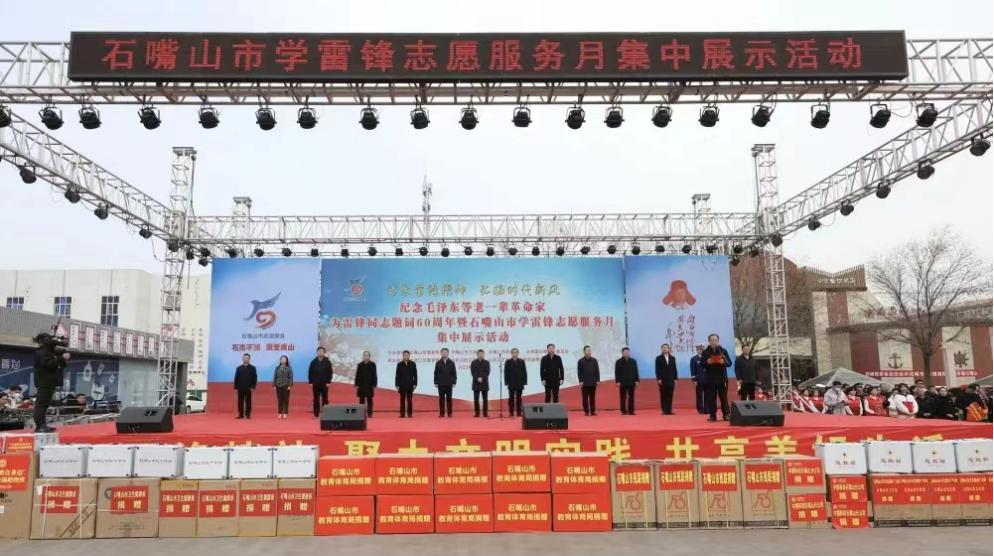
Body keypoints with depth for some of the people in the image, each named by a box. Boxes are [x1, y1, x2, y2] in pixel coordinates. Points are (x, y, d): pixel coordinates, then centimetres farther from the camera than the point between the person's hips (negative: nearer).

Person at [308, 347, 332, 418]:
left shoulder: (327, 362, 1)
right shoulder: (313, 362, 6)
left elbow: (330, 372, -1)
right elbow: (310, 372, 6)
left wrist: (328, 382, -8)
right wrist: (310, 382, -1)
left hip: (324, 384, -2)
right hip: (315, 384, 2)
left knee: (325, 399, 2)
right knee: (316, 399, 5)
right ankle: (316, 414, 10)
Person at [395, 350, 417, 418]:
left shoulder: (413, 364, 1)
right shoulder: (399, 364, 1)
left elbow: (415, 375, 2)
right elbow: (397, 375, 1)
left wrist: (415, 384, -4)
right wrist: (397, 385, -4)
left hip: (410, 385, 0)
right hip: (402, 385, 0)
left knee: (410, 400, 2)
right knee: (402, 399, 3)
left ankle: (410, 413, 6)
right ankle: (402, 414, 4)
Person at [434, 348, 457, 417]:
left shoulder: (451, 363, 4)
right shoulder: (438, 363, 4)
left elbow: (454, 373, 5)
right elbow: (436, 373, 4)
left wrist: (454, 382, -2)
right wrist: (436, 383, -1)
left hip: (449, 384, 0)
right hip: (441, 384, 0)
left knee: (449, 398, 3)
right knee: (441, 399, 2)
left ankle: (449, 413, 7)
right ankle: (442, 413, 5)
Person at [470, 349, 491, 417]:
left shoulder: (487, 362, 6)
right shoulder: (473, 362, 7)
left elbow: (487, 372, -2)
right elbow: (472, 372, -1)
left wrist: (482, 378, -16)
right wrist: (477, 378, -15)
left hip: (484, 383, 0)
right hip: (476, 383, 0)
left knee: (485, 399, -1)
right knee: (476, 399, -1)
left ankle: (485, 413, 2)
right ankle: (477, 413, 3)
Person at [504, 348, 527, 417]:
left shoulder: (522, 362, 7)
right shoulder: (508, 362, 4)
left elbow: (524, 372, 5)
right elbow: (506, 373, 0)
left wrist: (524, 382, -2)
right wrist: (506, 383, -7)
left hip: (520, 383, 1)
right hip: (511, 384, -1)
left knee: (518, 398, 3)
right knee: (511, 398, 1)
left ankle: (519, 412, 6)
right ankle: (511, 412, 2)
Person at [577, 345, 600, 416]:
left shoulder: (594, 360, 8)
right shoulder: (580, 361, 1)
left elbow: (597, 371, 9)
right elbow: (579, 372, -1)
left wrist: (597, 380, 2)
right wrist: (580, 381, -7)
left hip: (593, 383, 2)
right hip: (584, 383, -2)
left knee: (593, 397, 5)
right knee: (585, 398, 0)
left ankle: (593, 411, 10)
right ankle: (586, 411, 5)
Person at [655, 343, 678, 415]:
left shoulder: (672, 358, 13)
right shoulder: (658, 358, 3)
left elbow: (674, 369, 11)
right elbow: (657, 369, -3)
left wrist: (675, 379, 4)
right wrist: (658, 379, -11)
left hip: (671, 380, 3)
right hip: (662, 380, -3)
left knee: (670, 396, 0)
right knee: (663, 396, -2)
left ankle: (669, 410, 2)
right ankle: (664, 410, -1)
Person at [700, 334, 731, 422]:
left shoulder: (723, 351, 5)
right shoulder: (705, 352, 3)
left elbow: (729, 363, 3)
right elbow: (701, 364, 1)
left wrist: (724, 362, -17)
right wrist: (707, 362, -18)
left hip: (722, 378, 0)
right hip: (710, 378, 0)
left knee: (724, 397, 3)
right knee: (711, 398, 0)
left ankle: (726, 415, 9)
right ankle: (712, 416, 5)